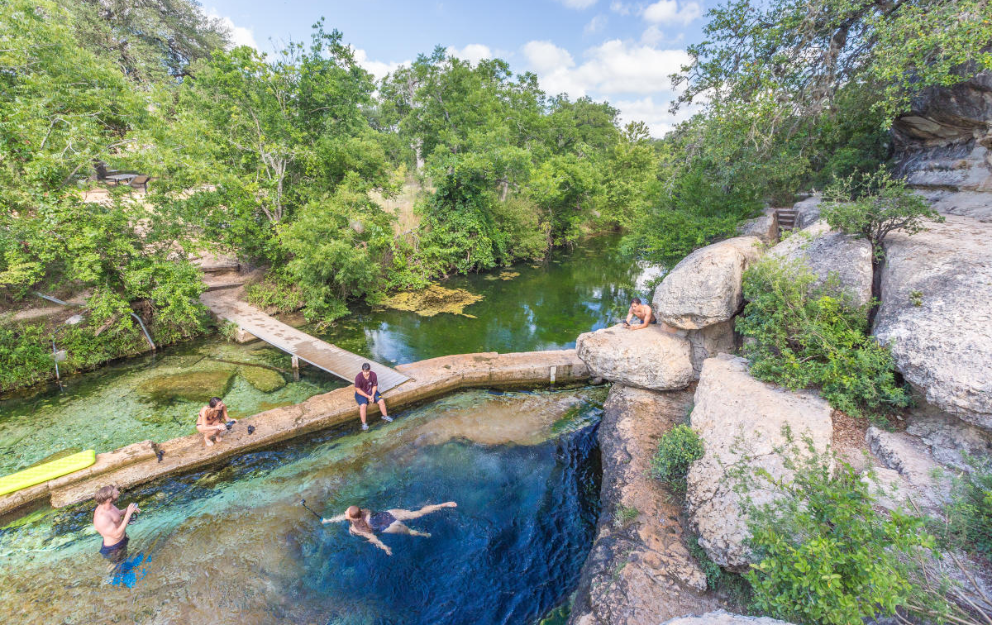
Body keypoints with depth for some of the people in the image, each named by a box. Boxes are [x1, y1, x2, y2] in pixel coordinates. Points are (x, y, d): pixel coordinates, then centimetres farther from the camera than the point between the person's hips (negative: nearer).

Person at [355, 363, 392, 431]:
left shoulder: (373, 374, -16)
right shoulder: (358, 377, -26)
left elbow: (375, 386, -4)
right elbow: (358, 390, -19)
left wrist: (372, 395, -18)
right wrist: (367, 396, -22)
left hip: (371, 392, 4)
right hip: (361, 393, -3)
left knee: (381, 401, -12)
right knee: (363, 405, -29)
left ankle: (385, 416, 12)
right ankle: (363, 423, -14)